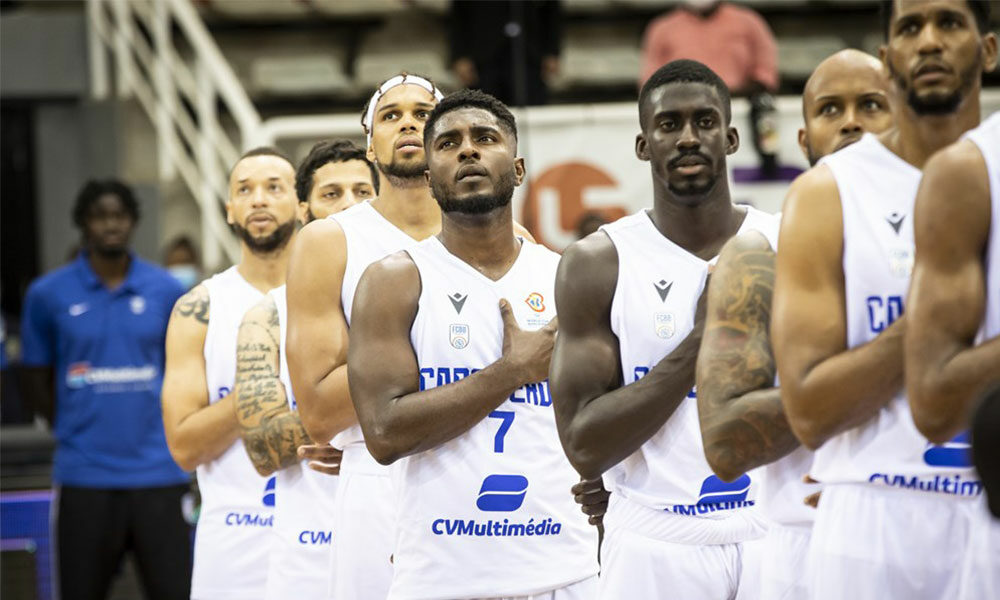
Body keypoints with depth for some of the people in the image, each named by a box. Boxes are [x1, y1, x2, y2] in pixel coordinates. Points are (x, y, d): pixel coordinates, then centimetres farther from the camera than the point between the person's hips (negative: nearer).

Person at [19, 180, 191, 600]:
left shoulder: (166, 291, 4)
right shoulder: (48, 294, 1)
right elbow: (36, 377, 10)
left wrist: (168, 429, 7)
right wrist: (72, 431, 4)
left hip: (156, 471, 1)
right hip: (83, 476, 0)